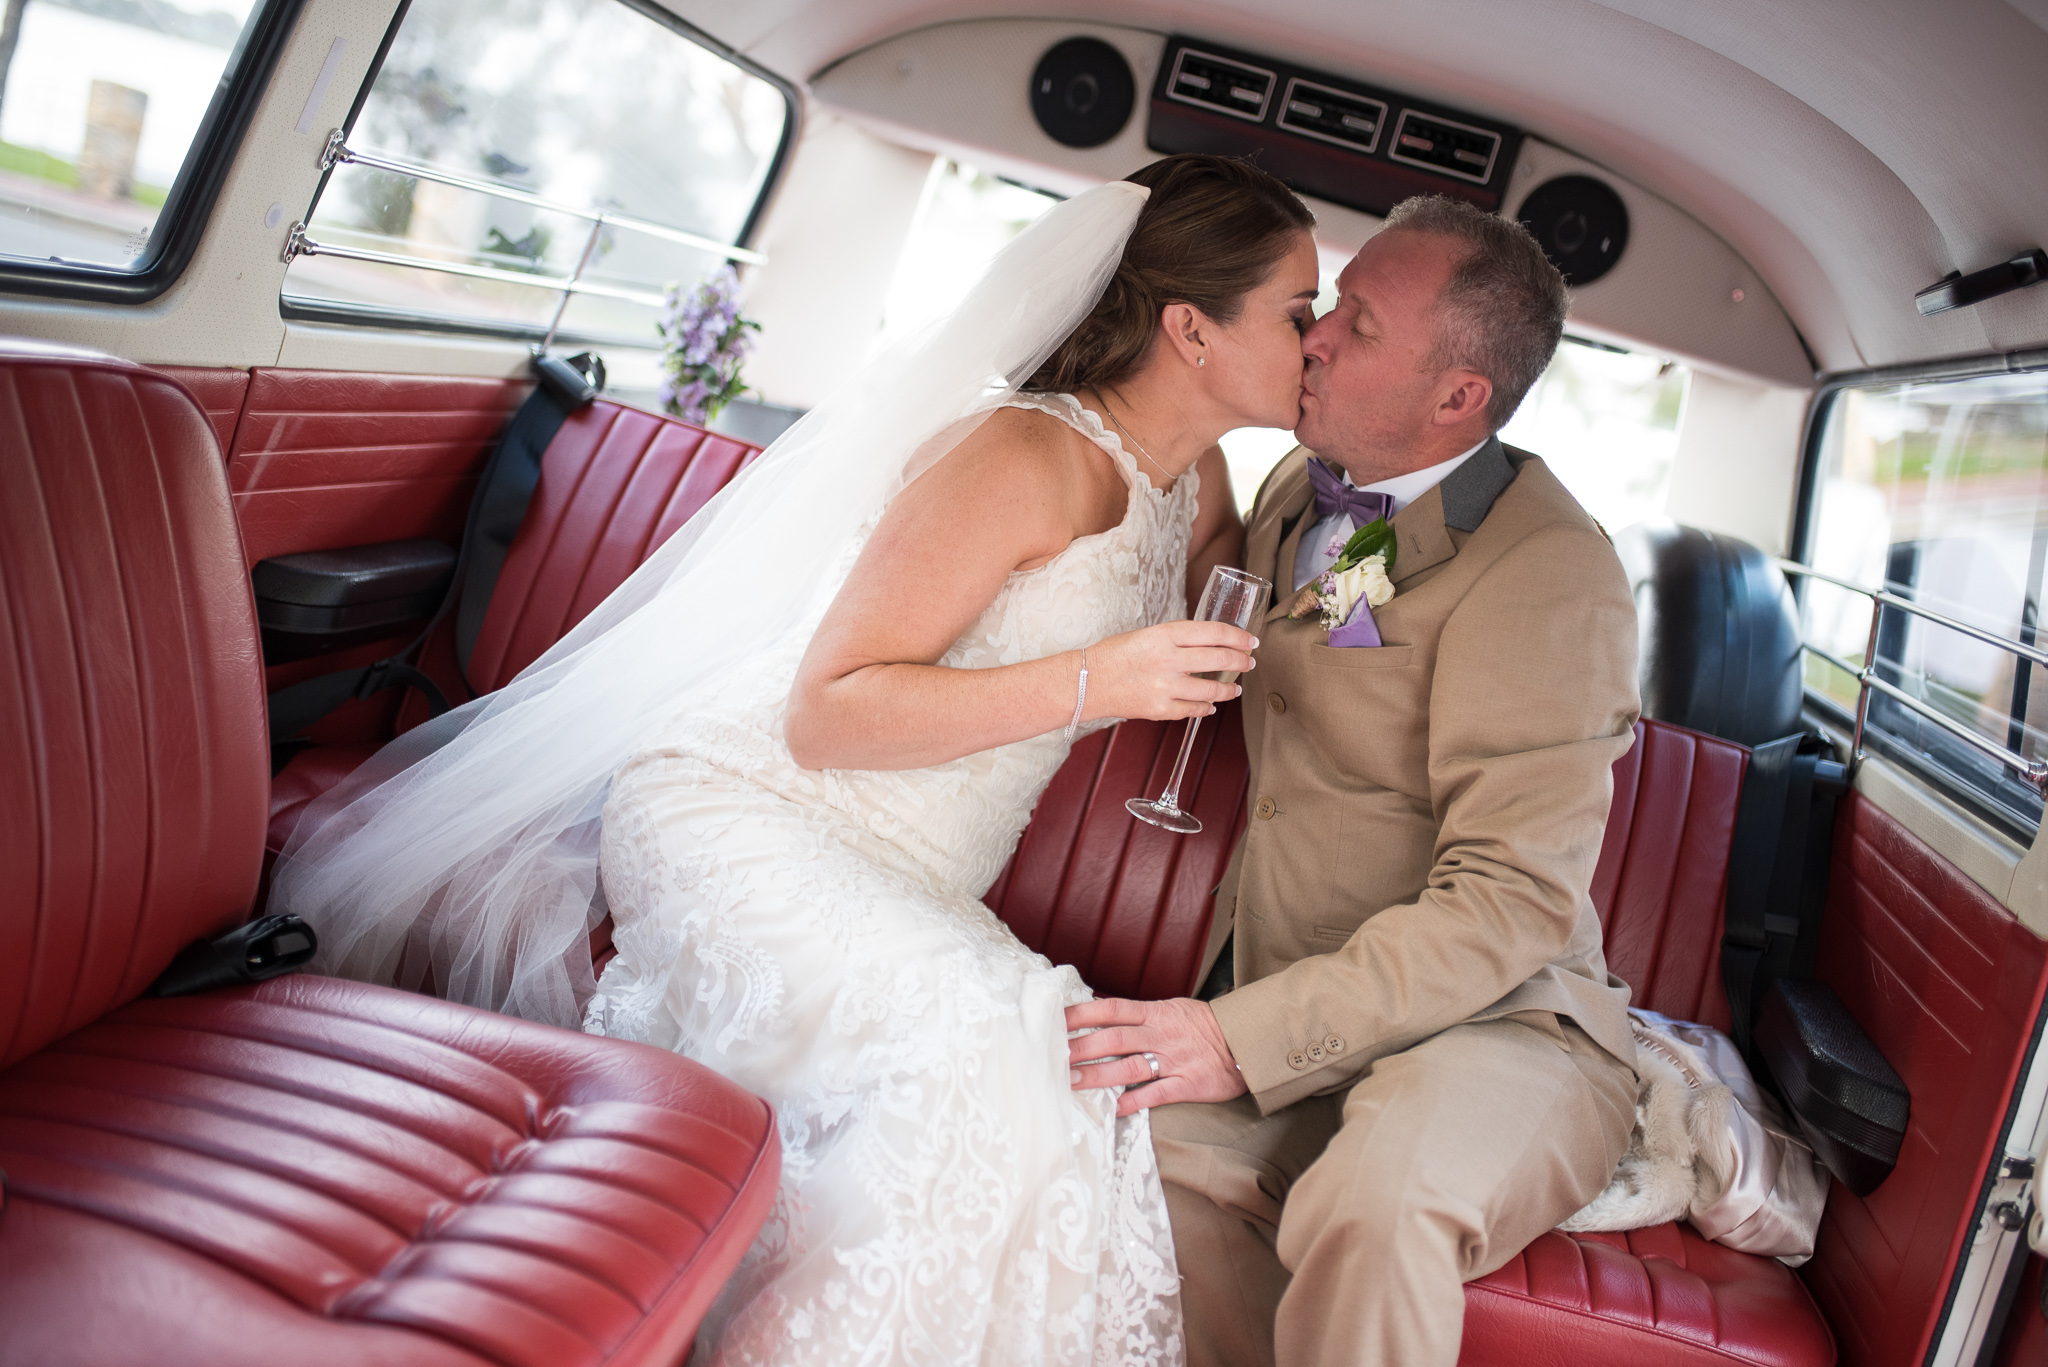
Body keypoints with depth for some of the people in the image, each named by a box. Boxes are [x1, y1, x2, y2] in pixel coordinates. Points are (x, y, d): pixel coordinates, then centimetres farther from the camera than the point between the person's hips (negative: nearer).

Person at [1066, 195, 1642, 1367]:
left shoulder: (1549, 569, -18)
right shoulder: (1299, 487, 8)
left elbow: (1513, 898, -23)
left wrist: (1246, 1039, -27)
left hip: (1501, 1021, -5)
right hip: (1304, 1016, 6)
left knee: (1379, 1196, -37)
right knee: (1155, 1150, -26)